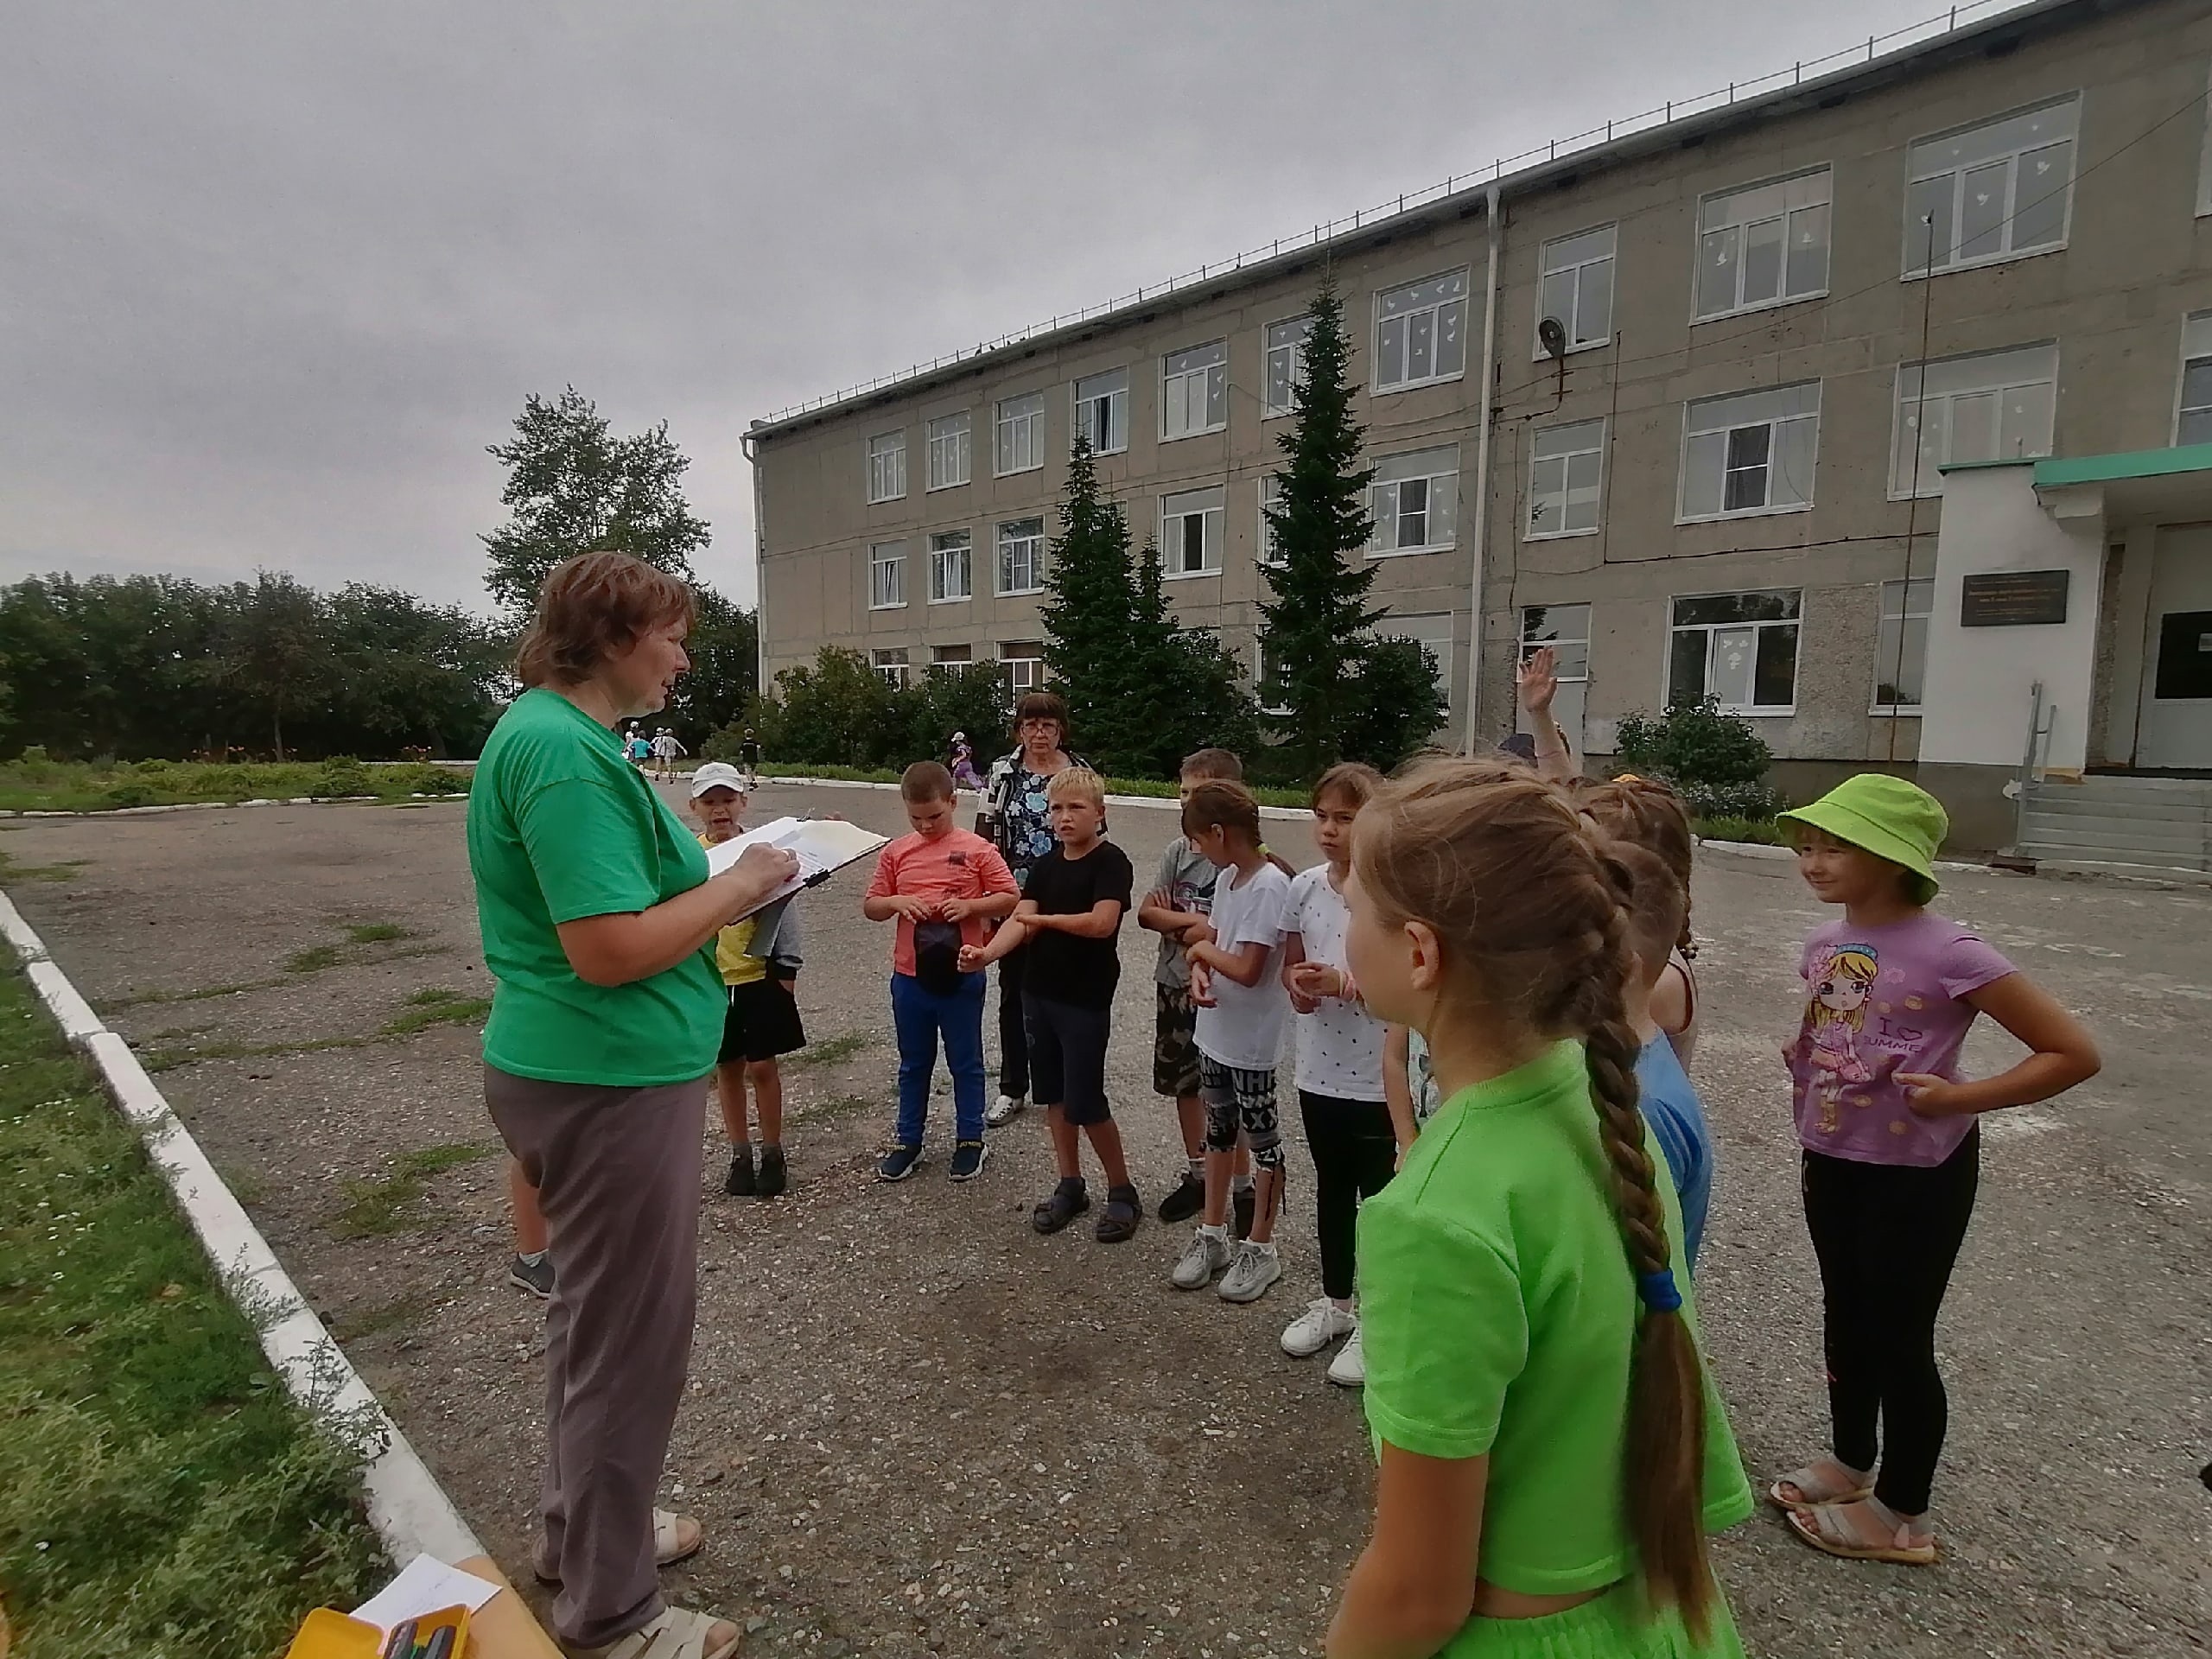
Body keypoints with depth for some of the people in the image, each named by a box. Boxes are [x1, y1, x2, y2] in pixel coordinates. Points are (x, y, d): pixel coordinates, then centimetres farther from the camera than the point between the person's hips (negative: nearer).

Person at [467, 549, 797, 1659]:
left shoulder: (551, 732, 11)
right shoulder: (568, 751, -22)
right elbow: (611, 948, -28)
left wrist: (712, 879, 9)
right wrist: (741, 884, -16)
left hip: (586, 1074, 11)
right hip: (608, 1083, -11)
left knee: (596, 1319, 24)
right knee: (629, 1340, 6)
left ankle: (582, 1528, 45)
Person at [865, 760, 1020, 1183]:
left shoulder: (976, 849, -5)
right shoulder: (895, 853, 4)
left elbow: (1012, 899, -4)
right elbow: (870, 907, 8)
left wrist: (970, 905, -19)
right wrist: (896, 902, -13)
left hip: (962, 976, -3)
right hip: (909, 977, 3)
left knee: (966, 1064, 11)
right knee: (913, 1064, 16)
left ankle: (970, 1140, 25)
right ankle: (907, 1141, 29)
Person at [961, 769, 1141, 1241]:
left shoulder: (1110, 862, -12)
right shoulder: (1046, 865, 7)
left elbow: (1102, 922, -26)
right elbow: (1020, 921, -4)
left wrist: (1045, 919, -12)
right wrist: (986, 954, -23)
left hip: (1086, 1001, -7)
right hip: (1039, 993, 7)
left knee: (1085, 1102, -2)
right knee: (1052, 1092, 14)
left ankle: (1123, 1192, 17)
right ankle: (1070, 1185, 29)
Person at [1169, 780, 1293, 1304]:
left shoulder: (1269, 886, -22)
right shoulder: (1227, 878, 5)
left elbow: (1248, 970, -25)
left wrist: (1201, 949, -10)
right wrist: (1199, 970, -12)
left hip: (1252, 1041, -8)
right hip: (1215, 1032, 8)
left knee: (1261, 1139, 9)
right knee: (1218, 1132, 19)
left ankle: (1259, 1248, 24)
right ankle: (1212, 1235, 34)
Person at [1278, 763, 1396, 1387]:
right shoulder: (1306, 887, -1)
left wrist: (1344, 984, -28)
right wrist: (1299, 986, -14)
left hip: (1377, 1078, -5)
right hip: (1319, 1071, 5)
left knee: (1377, 1195, 11)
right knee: (1331, 1189, 21)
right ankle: (1334, 1303, 40)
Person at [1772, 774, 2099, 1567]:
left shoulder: (1948, 953, -23)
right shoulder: (1824, 944, -2)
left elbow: (2074, 1053, -16)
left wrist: (1957, 1098, -20)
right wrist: (1803, 1057, 1)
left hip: (1918, 1174, -6)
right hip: (1830, 1162, 6)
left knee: (1900, 1337, 10)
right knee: (1845, 1316, 21)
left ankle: (1904, 1514, 31)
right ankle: (1850, 1461, 44)